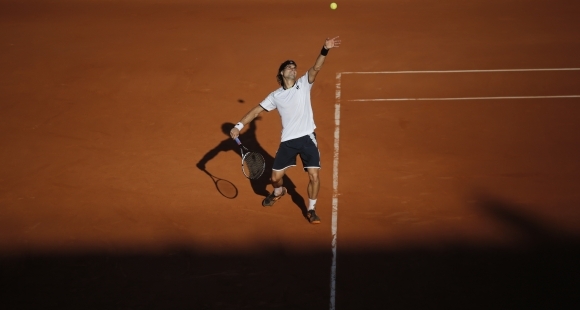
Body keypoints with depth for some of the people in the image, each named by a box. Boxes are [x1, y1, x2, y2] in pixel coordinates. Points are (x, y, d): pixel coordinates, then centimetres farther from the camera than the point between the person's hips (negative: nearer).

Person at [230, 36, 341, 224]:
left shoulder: (303, 84, 1)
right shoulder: (276, 96, 5)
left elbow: (316, 68, -14)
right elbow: (257, 110, 6)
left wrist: (325, 50, -29)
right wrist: (239, 126, -5)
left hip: (307, 138, -2)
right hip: (288, 141, 2)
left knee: (314, 176, -9)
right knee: (275, 177, 9)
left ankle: (311, 210, 11)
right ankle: (279, 191, 46)